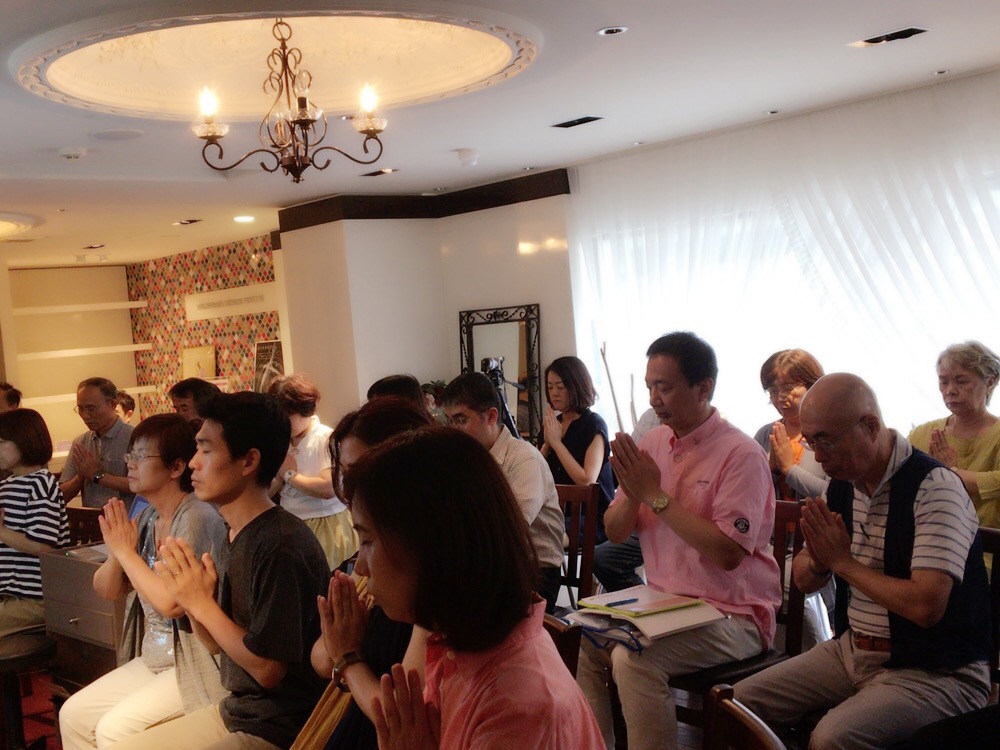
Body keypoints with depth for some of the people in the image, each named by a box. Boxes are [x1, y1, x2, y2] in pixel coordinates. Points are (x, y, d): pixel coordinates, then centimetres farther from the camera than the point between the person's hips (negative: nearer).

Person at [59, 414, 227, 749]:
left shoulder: (197, 518, -19)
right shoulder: (146, 518, 6)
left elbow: (171, 602, -28)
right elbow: (106, 590, 11)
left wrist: (126, 551, -17)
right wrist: (115, 552, -10)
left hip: (195, 666, -8)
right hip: (151, 660, 8)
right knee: (73, 714, 1)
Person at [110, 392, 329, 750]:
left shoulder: (282, 547, -24)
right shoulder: (235, 536, 4)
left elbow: (267, 668, -22)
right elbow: (219, 643, 10)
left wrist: (202, 603, -17)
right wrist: (186, 595, -8)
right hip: (234, 709, 9)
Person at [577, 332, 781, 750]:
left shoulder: (740, 454, -14)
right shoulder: (652, 442, 6)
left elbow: (727, 553, -23)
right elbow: (614, 533, 9)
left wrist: (656, 494, -19)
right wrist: (633, 492, -13)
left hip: (732, 616, -7)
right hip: (662, 603, 7)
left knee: (633, 659, -27)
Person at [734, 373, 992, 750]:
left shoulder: (934, 487, -19)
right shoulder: (842, 484, 5)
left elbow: (927, 605, -29)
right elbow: (803, 580, 14)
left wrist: (843, 562, -17)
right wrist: (818, 561, -10)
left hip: (935, 672, -7)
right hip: (852, 651, 8)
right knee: (739, 703, -3)